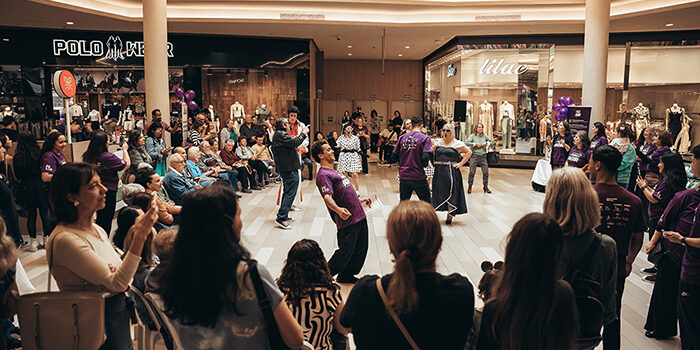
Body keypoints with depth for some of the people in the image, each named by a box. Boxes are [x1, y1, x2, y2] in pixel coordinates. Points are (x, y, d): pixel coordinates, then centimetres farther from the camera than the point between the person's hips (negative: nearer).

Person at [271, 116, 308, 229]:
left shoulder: (278, 134, 20)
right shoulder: (281, 135, -14)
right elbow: (295, 143, -24)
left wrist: (301, 134, 15)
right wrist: (303, 133, -12)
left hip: (284, 168, 11)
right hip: (290, 168, -11)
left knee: (288, 191, 21)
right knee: (290, 193, -12)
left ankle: (283, 215, 29)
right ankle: (281, 218, -16)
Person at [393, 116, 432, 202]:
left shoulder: (402, 137, 3)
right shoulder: (425, 138, -8)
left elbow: (394, 156, 5)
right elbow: (425, 157, -18)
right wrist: (424, 164, 3)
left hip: (403, 176, 4)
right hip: (419, 177, -3)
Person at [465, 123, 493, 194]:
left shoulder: (485, 136, 8)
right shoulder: (473, 136, -2)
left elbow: (492, 142, 11)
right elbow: (467, 142, -14)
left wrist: (486, 143, -5)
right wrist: (475, 144, -15)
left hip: (483, 156, 3)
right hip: (474, 156, -3)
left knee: (486, 172, 1)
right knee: (472, 172, -4)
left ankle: (486, 187, 16)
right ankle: (469, 187, 11)